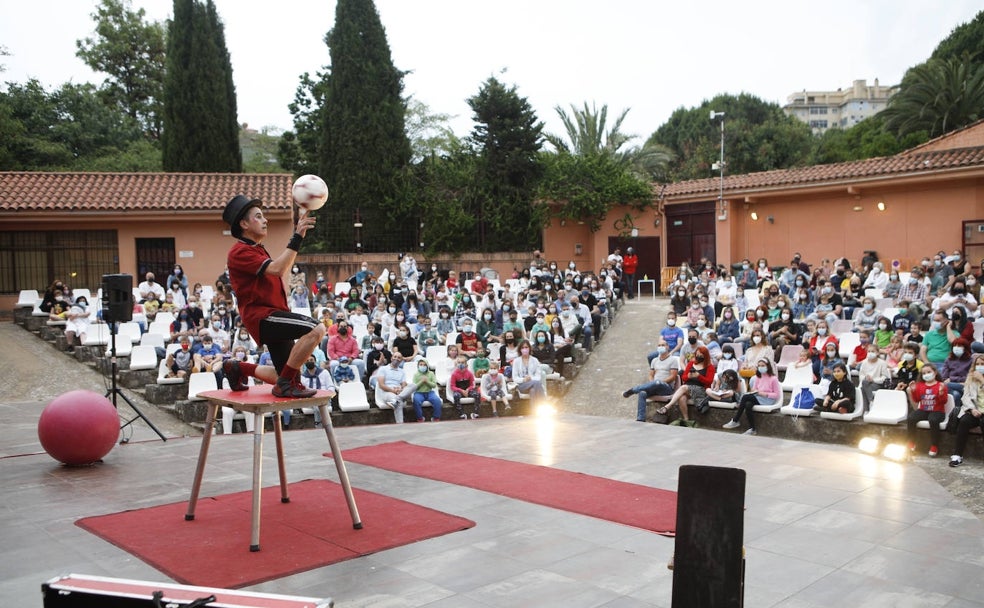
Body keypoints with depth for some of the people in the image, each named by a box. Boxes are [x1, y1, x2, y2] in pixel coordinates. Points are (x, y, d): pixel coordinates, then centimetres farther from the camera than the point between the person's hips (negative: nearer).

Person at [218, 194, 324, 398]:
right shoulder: (240, 252, -11)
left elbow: (283, 265, 36)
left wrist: (299, 230, 32)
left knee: (286, 378, 13)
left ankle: (238, 368, 28)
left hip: (272, 316, 10)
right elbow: (277, 269, -24)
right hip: (261, 316, -10)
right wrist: (297, 237, -21)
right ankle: (286, 384, -22)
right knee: (316, 329, -30)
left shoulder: (258, 249, 21)